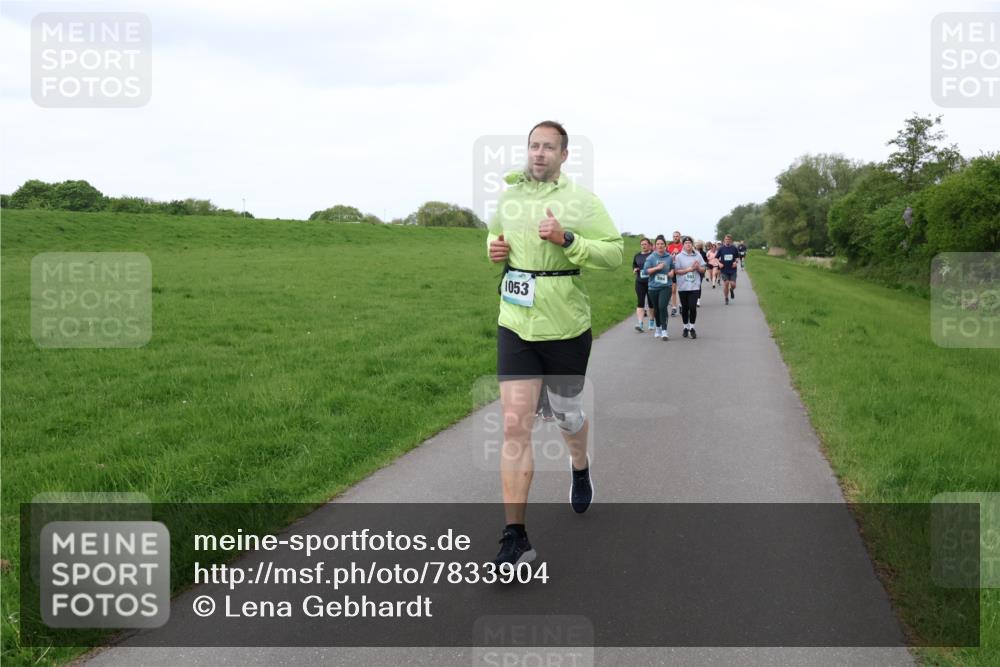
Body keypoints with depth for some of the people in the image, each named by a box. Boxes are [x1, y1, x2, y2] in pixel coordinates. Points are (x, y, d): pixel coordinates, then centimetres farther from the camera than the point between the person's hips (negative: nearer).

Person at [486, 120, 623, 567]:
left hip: (566, 328, -2)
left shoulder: (582, 201, -5)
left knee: (568, 416, 16)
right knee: (515, 425, -8)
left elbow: (615, 252, -10)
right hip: (515, 327, 2)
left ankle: (580, 470, 53)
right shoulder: (508, 197, 7)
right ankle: (515, 538, -6)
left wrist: (566, 239, -22)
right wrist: (494, 246, 3)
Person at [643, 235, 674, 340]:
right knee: (656, 309, 13)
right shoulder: (651, 257, -3)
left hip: (665, 286, -1)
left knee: (662, 307, -17)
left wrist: (672, 272, 0)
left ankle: (664, 331, -16)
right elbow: (646, 270, -9)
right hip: (653, 287, 1)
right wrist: (657, 268, -19)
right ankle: (658, 328, 34)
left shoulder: (669, 257, 3)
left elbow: (672, 267, 22)